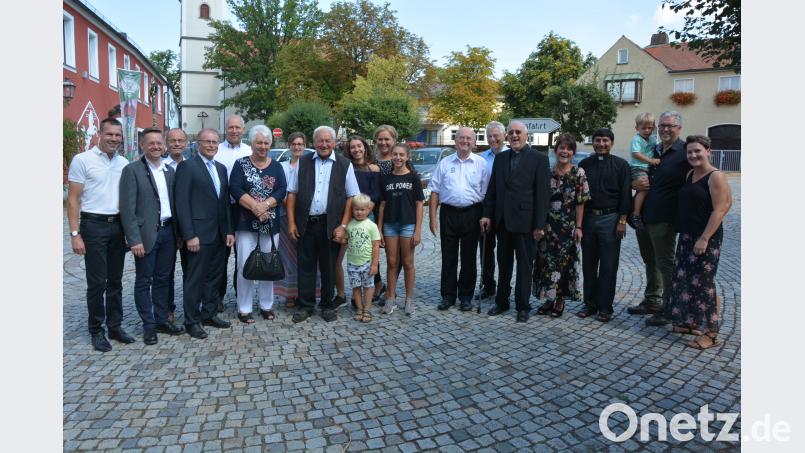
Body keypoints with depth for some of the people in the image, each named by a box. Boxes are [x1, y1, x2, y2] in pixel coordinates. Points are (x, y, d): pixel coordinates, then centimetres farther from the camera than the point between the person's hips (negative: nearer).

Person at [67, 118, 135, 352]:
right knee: (97, 281, 0)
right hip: (94, 225, -4)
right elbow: (73, 199, -6)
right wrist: (75, 234, -11)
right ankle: (96, 331, 13)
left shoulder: (124, 163, 8)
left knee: (115, 280, 11)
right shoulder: (82, 160, -5)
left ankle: (115, 326, 22)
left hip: (118, 226, 5)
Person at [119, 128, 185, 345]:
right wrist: (134, 239, -16)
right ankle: (149, 325, 15)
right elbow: (127, 209, -11)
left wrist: (178, 232, 7)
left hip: (168, 231, 5)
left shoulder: (169, 171, 10)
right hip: (146, 234, -5)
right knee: (144, 281, 5)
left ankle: (162, 320, 25)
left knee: (163, 279, 14)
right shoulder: (132, 170, -7)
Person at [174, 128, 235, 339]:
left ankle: (209, 314, 27)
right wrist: (189, 235, -16)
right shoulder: (187, 166, -6)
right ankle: (192, 321, 13)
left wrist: (229, 230, 10)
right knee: (195, 279, 2)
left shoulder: (221, 168, 15)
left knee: (215, 276, 14)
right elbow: (182, 203, -11)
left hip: (219, 234, 7)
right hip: (199, 233, -7)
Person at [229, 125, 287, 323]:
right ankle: (244, 308, 10)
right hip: (246, 223, -2)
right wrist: (255, 206, -21)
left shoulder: (276, 166, 7)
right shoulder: (241, 164, 1)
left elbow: (281, 191, -5)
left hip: (270, 223, 2)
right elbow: (235, 189, -11)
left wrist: (265, 205, -19)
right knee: (245, 266, -1)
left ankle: (266, 306, 21)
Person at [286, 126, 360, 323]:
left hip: (331, 225, -1)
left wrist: (343, 226, -7)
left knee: (328, 268, 9)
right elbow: (292, 193, 8)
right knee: (305, 266, 8)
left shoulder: (344, 164, 2)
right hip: (305, 224, 1)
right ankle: (305, 306, 21)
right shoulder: (303, 163, 7)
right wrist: (291, 222, 0)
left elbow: (352, 197, 0)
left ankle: (327, 306, 24)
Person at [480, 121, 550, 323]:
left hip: (525, 220, -4)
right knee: (503, 264, 15)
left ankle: (522, 306, 19)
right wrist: (487, 214, 4)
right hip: (503, 221, 5)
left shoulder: (539, 159, -4)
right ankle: (501, 301, 28)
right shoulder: (500, 158, 10)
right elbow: (492, 188, 11)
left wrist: (539, 224, -13)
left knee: (525, 266, 7)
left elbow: (542, 193, -8)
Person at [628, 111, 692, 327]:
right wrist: (635, 184, -3)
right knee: (650, 262, 18)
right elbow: (633, 176, 19)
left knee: (665, 265, 1)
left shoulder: (684, 153, -7)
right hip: (643, 217, 7)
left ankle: (668, 309, 12)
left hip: (663, 220, -7)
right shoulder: (651, 151, 13)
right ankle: (651, 301, 32)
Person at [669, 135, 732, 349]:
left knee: (703, 284, -4)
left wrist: (704, 239, -21)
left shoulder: (715, 177, -11)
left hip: (706, 238, -8)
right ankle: (690, 322, 26)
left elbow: (719, 210, -17)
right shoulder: (690, 175, 12)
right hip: (686, 236, 8)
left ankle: (711, 333, 6)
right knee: (684, 280, 12)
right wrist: (685, 235, 13)